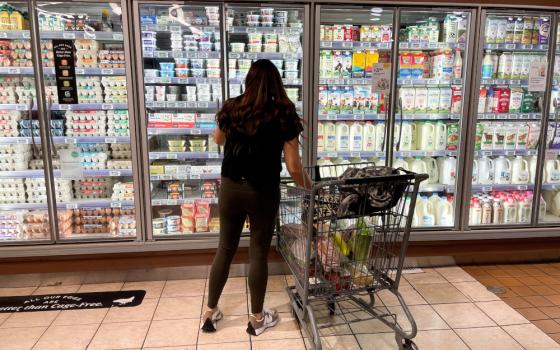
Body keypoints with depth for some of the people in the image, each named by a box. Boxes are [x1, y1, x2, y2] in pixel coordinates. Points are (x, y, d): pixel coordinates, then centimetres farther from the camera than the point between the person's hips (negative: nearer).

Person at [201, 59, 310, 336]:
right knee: (259, 253, 10)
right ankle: (257, 318, 26)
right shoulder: (283, 115, -11)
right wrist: (308, 185, 5)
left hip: (231, 188, 3)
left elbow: (218, 140, 20)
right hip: (263, 192, -3)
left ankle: (210, 313, 28)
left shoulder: (231, 109, -1)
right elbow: (294, 167, -13)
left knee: (225, 248, 16)